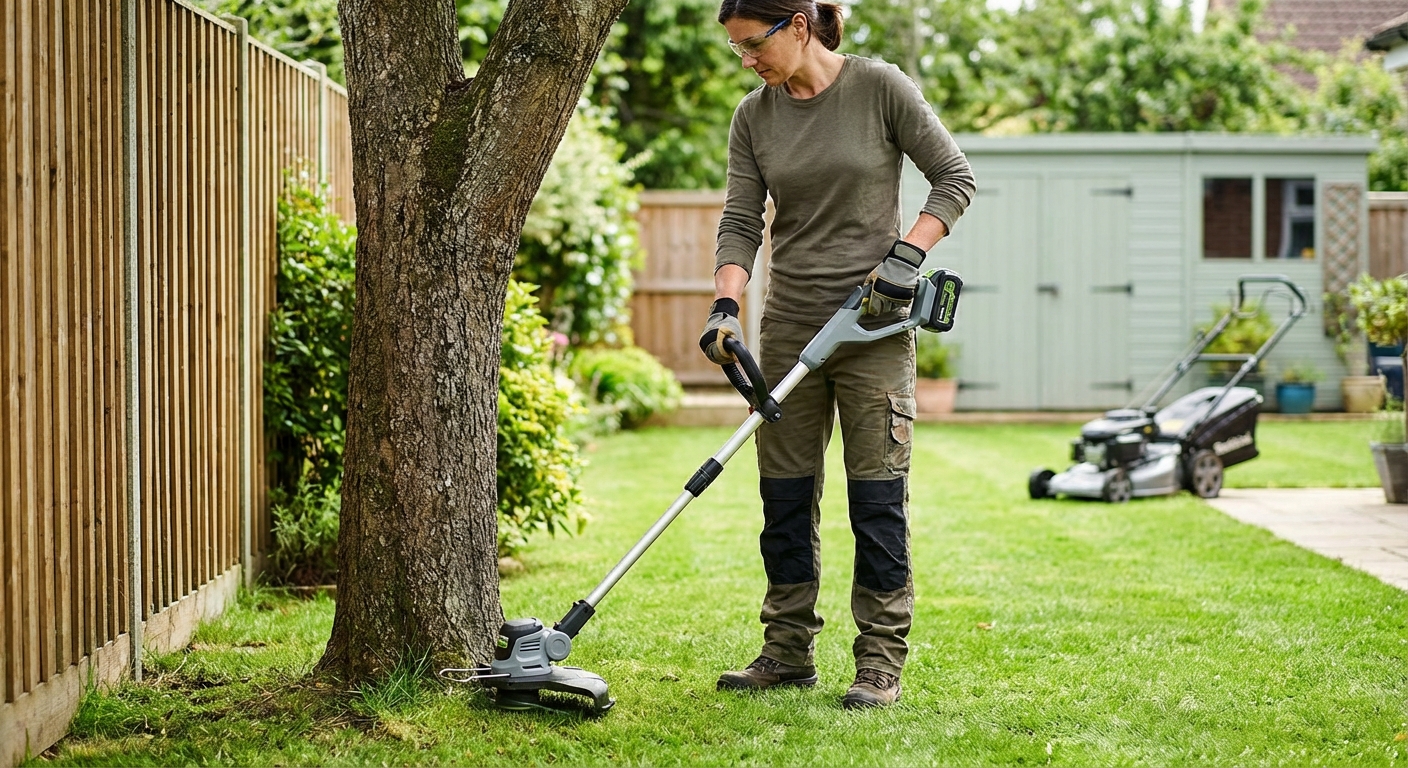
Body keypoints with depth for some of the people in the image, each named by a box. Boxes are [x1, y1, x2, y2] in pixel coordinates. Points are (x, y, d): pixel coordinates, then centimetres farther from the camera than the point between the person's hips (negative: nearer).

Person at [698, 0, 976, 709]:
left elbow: (954, 178, -4)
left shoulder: (880, 88, -8)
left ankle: (880, 665, 3)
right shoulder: (754, 117, 4)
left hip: (873, 325, -4)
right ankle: (788, 653, 19)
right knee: (785, 496, 8)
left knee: (877, 497, -3)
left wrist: (907, 254, -15)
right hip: (789, 326, 5)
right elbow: (741, 221, 0)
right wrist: (726, 305, -15)